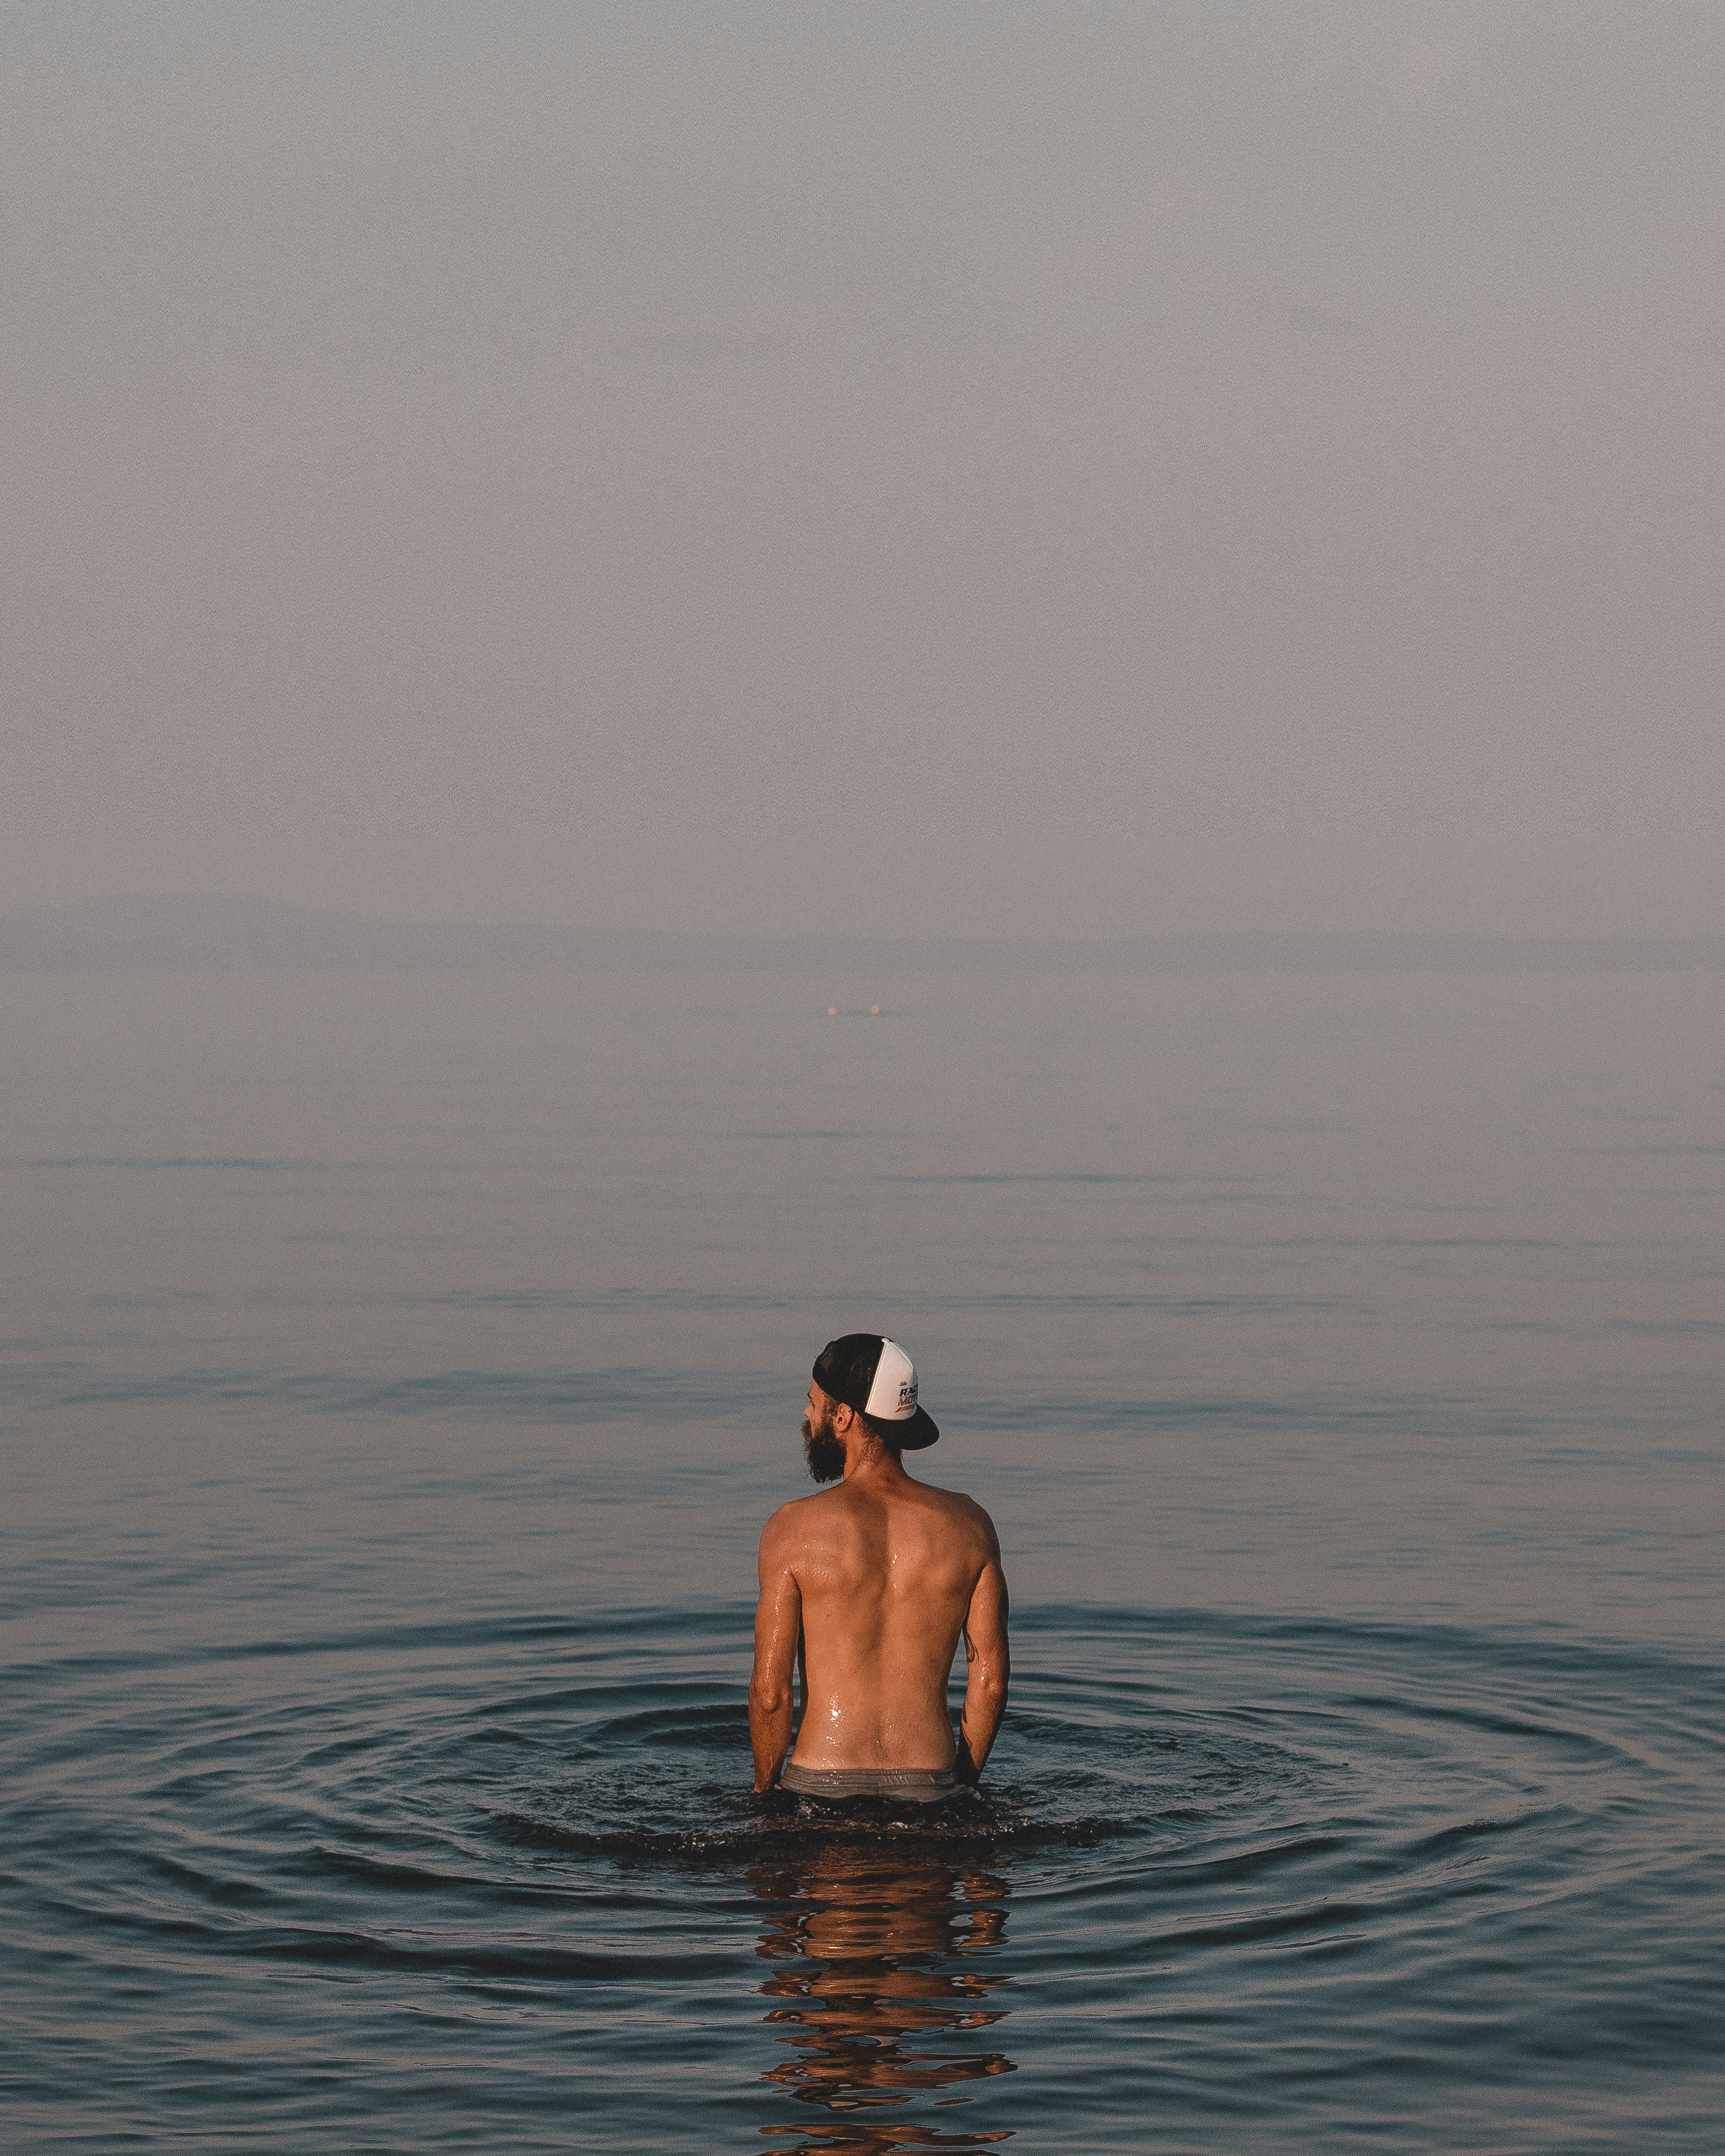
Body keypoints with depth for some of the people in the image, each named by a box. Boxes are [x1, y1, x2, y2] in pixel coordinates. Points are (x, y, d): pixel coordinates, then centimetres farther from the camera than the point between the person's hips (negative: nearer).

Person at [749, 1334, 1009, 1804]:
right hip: (929, 1791, 3)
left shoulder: (794, 1528, -6)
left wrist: (765, 1791, 9)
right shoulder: (969, 1524, 4)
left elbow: (770, 1691, -6)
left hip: (821, 1786, -3)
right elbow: (990, 1680, 6)